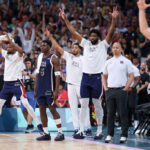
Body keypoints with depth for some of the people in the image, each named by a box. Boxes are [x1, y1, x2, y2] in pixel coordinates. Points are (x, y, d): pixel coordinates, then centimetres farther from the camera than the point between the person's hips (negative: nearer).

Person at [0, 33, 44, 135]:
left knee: (25, 104, -15)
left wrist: (10, 41, -33)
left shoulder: (18, 55, -8)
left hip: (16, 83, -7)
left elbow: (20, 50, -30)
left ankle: (39, 125, -14)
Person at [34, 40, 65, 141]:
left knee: (52, 109, -6)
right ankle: (46, 134, 10)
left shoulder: (53, 58, -8)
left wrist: (56, 91, -20)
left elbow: (57, 75, -12)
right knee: (42, 110, 5)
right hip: (40, 88, 7)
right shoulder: (40, 57, 13)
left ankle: (60, 133, -1)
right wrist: (35, 89, 13)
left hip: (49, 89, -7)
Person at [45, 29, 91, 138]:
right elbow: (57, 47, 6)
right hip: (71, 85, 4)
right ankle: (76, 129, 5)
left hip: (81, 85, -4)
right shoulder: (68, 56, 9)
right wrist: (50, 37, -2)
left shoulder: (84, 59, 0)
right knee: (73, 108, 3)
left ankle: (88, 128, 1)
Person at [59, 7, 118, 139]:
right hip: (85, 77, 3)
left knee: (97, 105, 2)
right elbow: (74, 32, 11)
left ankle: (100, 131, 8)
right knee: (83, 104, 2)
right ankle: (81, 130, 2)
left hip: (97, 77, -3)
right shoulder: (86, 43, 12)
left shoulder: (103, 45, 3)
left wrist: (114, 19, -25)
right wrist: (65, 19, 6)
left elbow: (110, 33, -11)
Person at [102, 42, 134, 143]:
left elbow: (131, 76, 0)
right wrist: (105, 88, 6)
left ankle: (124, 135, 1)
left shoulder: (126, 61, 3)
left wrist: (126, 88, -9)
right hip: (110, 90, 4)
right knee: (110, 113, 4)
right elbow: (104, 76, 20)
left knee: (123, 113, -3)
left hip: (121, 90, -4)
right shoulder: (108, 62, 14)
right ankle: (109, 135, 10)